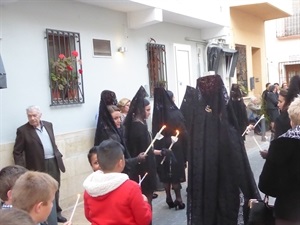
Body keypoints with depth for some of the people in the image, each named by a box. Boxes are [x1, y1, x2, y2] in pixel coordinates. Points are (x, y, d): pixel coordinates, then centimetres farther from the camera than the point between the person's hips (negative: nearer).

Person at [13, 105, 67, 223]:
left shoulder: (48, 125, 8)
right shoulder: (23, 130, -8)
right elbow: (17, 152, -8)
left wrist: (59, 156, 12)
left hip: (54, 163, 5)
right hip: (39, 166, -5)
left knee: (55, 189, 16)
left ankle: (56, 212, 31)